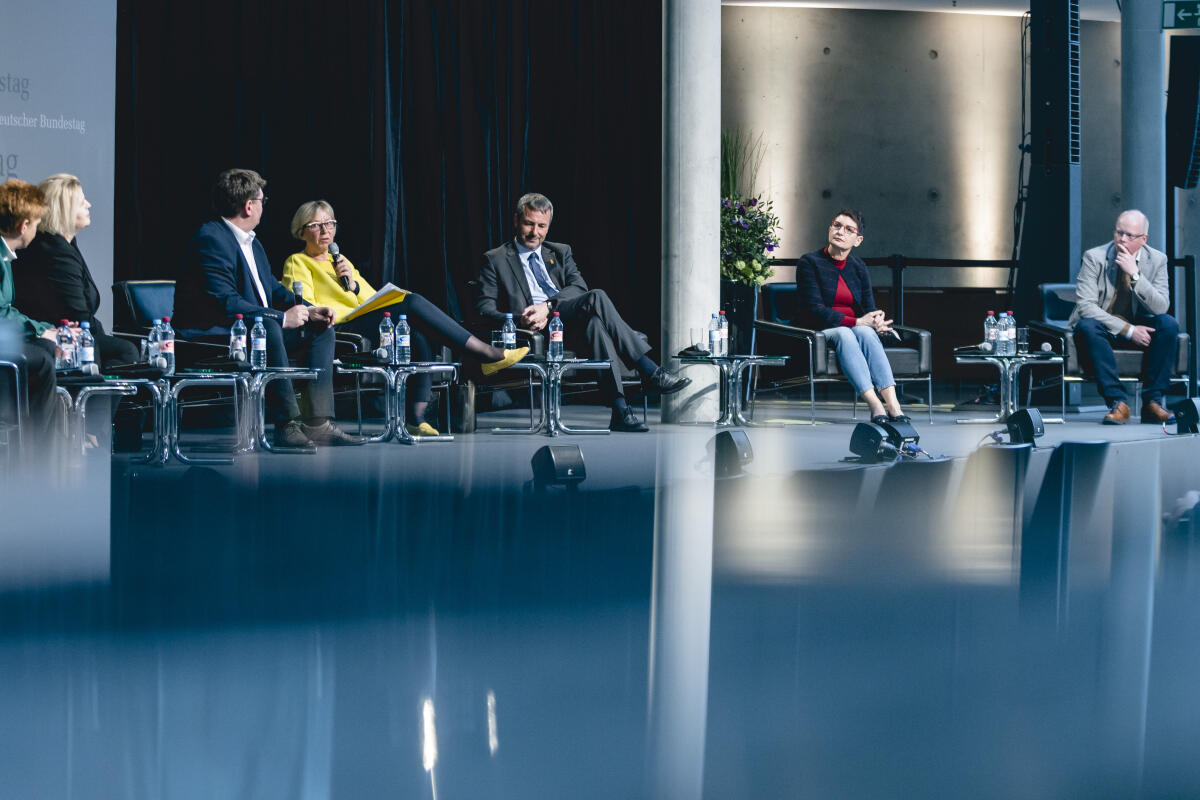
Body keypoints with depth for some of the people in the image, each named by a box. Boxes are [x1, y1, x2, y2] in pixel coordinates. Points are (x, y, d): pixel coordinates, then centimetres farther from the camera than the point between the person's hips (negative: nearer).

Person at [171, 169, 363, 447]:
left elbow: (273, 289, 23)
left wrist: (307, 309, 3)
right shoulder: (211, 239, -17)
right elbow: (226, 304, -25)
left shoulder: (252, 243, 16)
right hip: (211, 335, -11)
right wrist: (282, 318, -22)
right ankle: (287, 425, -36)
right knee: (267, 327, -37)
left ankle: (319, 422, -9)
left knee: (320, 328, 4)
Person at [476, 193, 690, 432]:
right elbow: (484, 308, 4)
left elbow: (579, 287, 8)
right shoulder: (495, 260, 16)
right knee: (597, 298, -29)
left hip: (572, 326, 4)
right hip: (535, 332, -4)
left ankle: (620, 411, -43)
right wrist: (519, 321, -16)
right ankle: (651, 371, -32)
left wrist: (548, 306, -13)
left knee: (595, 322, -35)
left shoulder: (560, 253, 26)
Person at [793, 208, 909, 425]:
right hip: (819, 330, -4)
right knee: (844, 334, -36)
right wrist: (856, 322, -21)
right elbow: (815, 310, -12)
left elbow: (869, 308, 6)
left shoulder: (858, 267, 12)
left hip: (854, 327, 4)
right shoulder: (810, 262, -3)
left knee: (865, 332, -31)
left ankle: (892, 403, -48)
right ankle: (875, 405, -51)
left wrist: (876, 321, -21)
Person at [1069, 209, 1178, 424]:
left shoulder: (1156, 260, -4)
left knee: (1169, 324, -25)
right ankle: (1117, 402, -35)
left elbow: (1161, 308, -15)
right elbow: (1085, 305, -19)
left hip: (1137, 326, 3)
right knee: (1087, 326, -36)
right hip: (1103, 328, -2)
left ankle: (1151, 401, -22)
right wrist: (1128, 330, -25)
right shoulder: (1094, 257, -12)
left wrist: (1135, 275, -27)